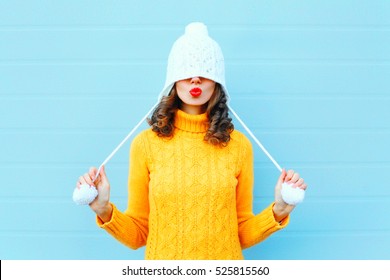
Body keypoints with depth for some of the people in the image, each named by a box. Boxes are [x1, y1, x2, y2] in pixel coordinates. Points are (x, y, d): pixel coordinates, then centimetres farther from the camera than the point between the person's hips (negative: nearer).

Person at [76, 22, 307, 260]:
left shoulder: (238, 144, -7)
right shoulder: (146, 143, -9)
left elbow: (242, 235, -1)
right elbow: (137, 235, -3)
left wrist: (278, 210, -15)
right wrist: (104, 210, -19)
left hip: (225, 258, 1)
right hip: (163, 265, 0)